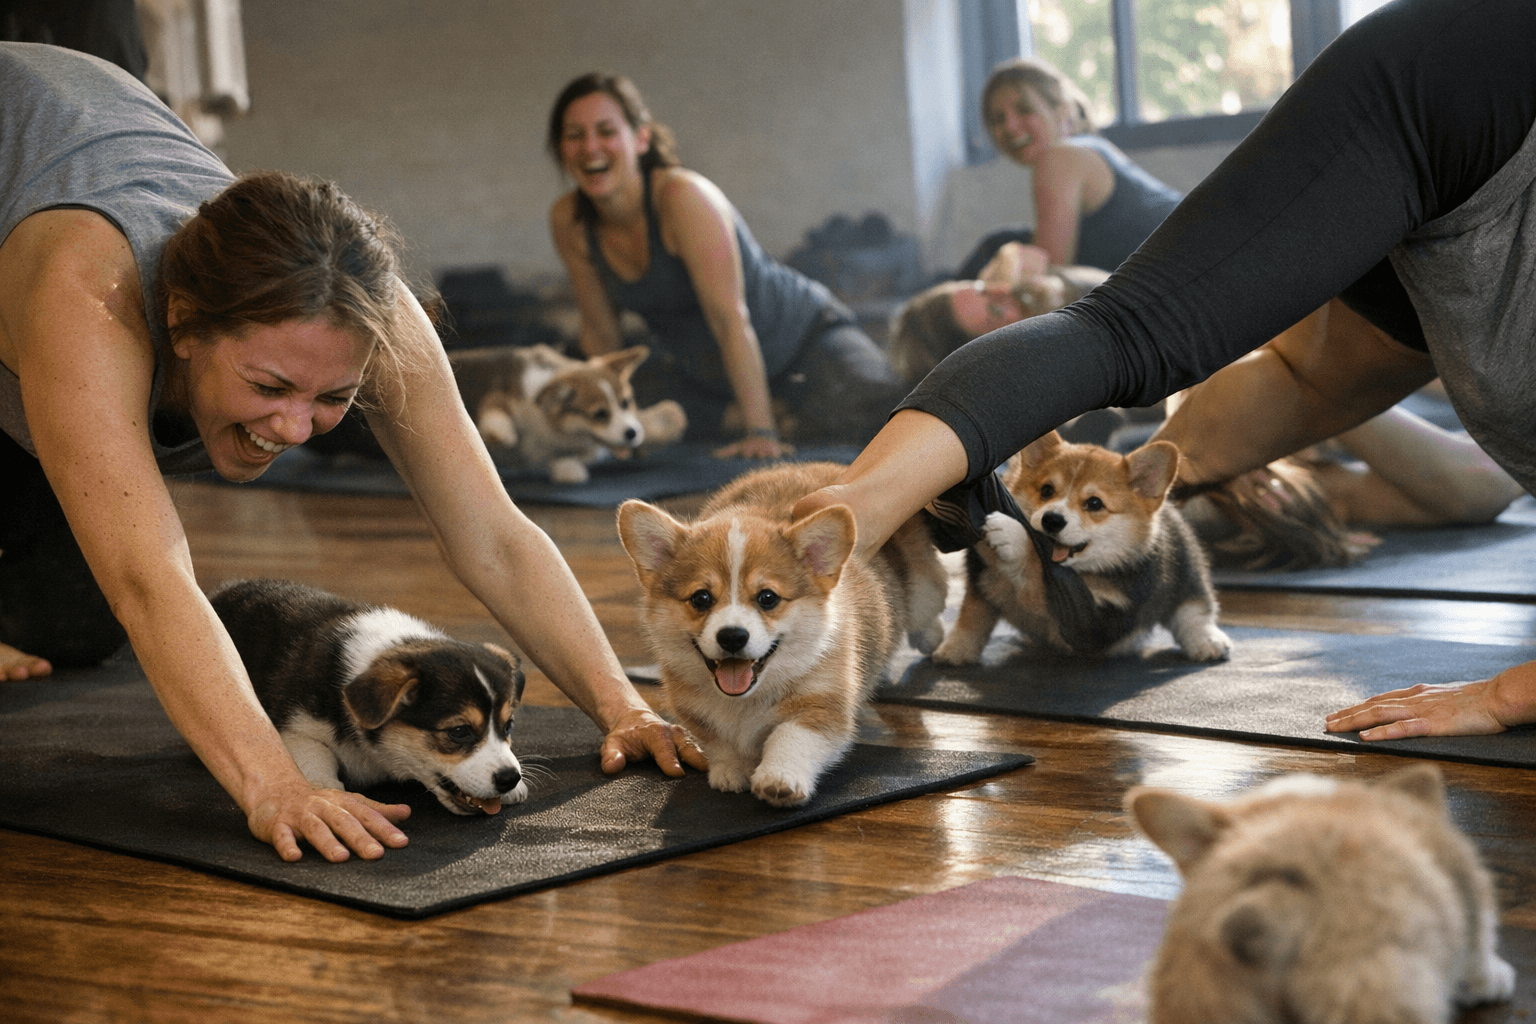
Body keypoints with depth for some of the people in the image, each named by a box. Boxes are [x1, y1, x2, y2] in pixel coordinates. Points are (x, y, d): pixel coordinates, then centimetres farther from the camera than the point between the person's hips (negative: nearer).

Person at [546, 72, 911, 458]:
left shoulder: (685, 197, -32)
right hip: (690, 362, 6)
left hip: (799, 337, -5)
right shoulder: (568, 221, -15)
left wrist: (761, 432, -30)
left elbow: (730, 320, -32)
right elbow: (600, 332, -3)